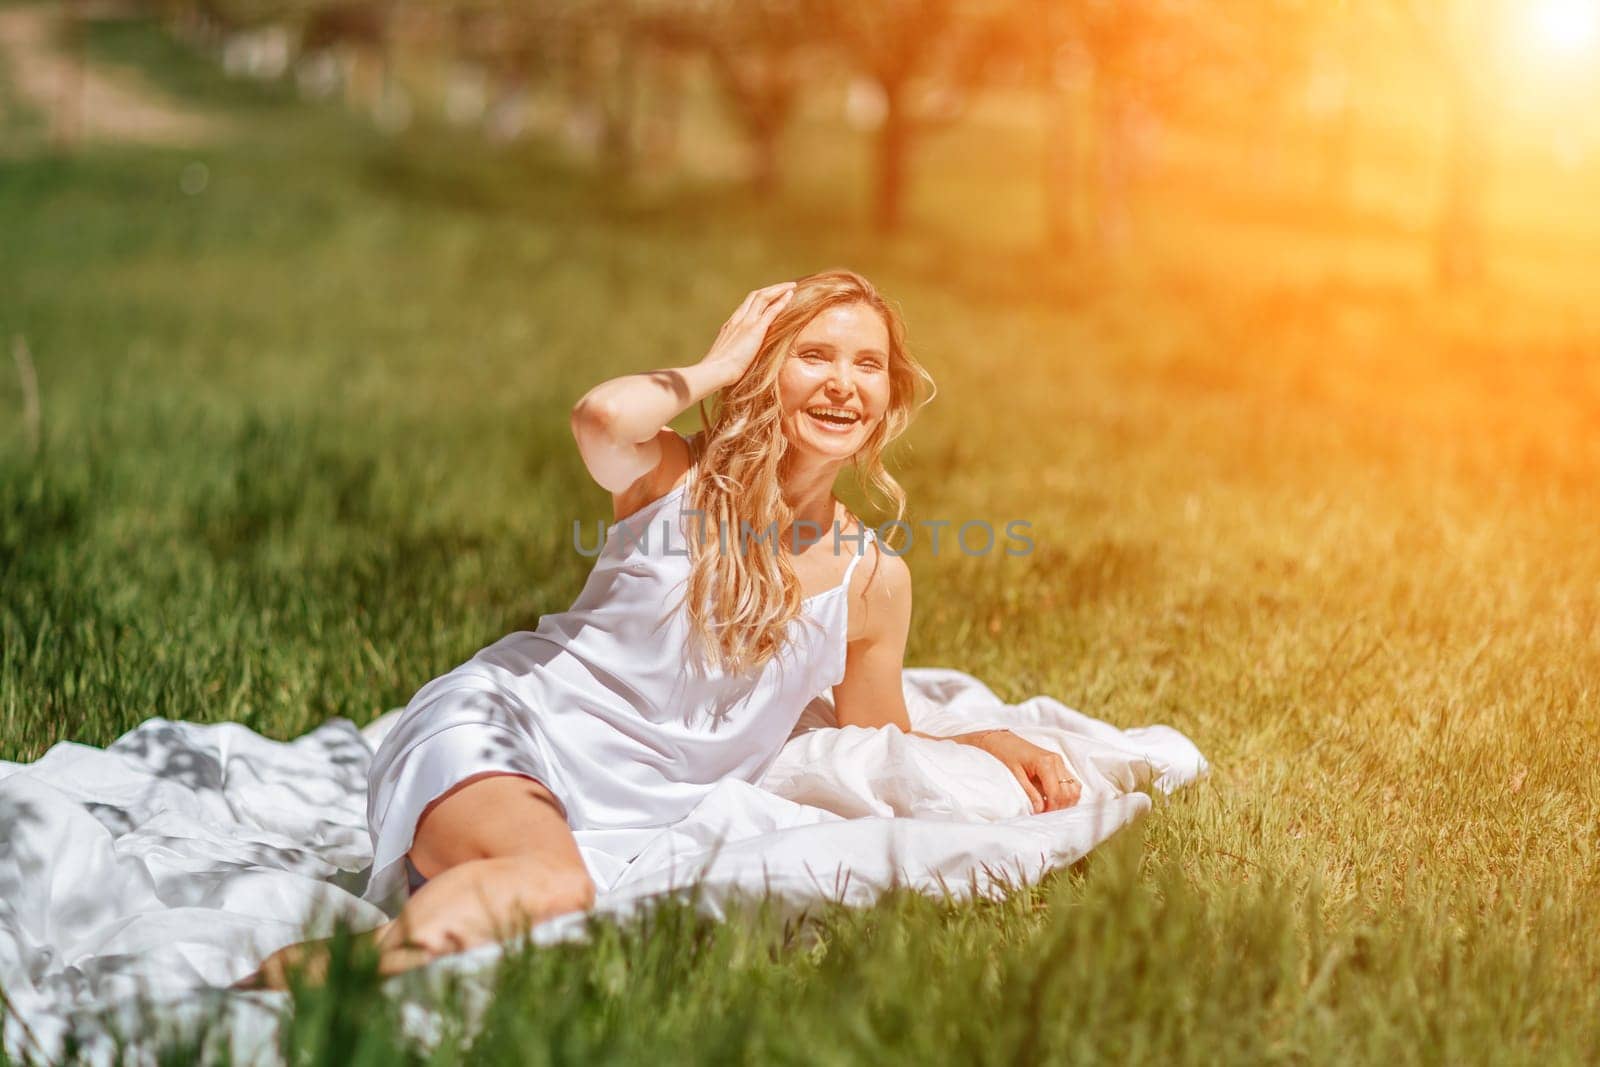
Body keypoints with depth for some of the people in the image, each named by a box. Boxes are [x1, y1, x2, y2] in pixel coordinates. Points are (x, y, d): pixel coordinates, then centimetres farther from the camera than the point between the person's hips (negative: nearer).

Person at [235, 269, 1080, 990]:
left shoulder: (873, 581, 9)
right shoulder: (675, 477, 2)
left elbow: (882, 750, 23)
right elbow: (602, 418, -24)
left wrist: (988, 742, 4)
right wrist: (716, 366, -6)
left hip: (630, 823, 3)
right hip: (501, 729, -3)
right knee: (549, 885, -38)